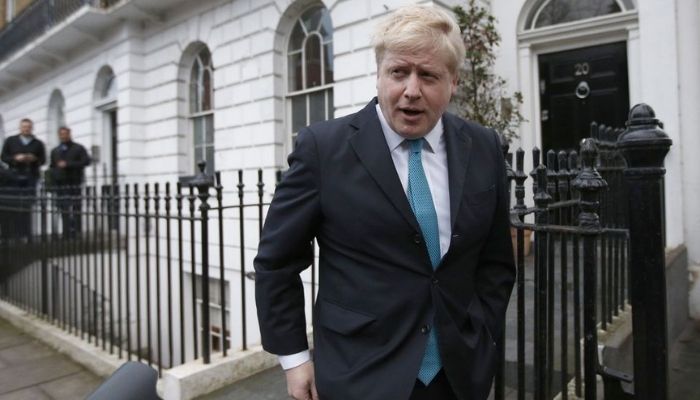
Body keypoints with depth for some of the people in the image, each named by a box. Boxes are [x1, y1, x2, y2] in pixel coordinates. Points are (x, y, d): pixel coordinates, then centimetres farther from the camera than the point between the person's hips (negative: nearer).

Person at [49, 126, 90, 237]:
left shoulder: (78, 148, 6)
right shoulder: (55, 151, 20)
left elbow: (86, 161, -8)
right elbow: (52, 167, 21)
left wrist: (68, 164, -13)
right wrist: (52, 182, 7)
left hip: (74, 182, -4)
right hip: (60, 183, 4)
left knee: (75, 210, -7)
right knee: (64, 210, 1)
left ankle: (75, 234, -5)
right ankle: (66, 235, 5)